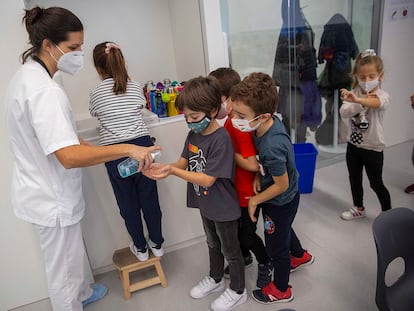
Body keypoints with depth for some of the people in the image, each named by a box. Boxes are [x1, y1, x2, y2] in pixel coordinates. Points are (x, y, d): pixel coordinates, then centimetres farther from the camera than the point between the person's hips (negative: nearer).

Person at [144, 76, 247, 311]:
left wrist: (172, 171, -32)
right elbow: (184, 162, 0)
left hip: (224, 208, -7)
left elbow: (207, 179, -29)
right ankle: (215, 279, 52)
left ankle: (238, 291, 38)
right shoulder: (194, 133, -4)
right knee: (213, 244, 28)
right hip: (205, 204, 8)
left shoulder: (221, 139, -29)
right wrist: (163, 168, -19)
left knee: (230, 250, 15)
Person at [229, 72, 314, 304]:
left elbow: (281, 185, -27)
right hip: (286, 198, 8)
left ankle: (281, 290, 43)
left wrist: (255, 201, -14)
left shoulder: (272, 147, -41)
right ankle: (300, 256, 64)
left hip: (280, 201, -8)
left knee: (276, 246, 16)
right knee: (283, 230, 34)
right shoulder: (271, 121, -17)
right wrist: (259, 176, -10)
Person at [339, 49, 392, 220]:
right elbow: (343, 112, -17)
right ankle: (358, 208, 38)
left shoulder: (382, 95, -15)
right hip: (353, 144, 5)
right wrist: (362, 102, -32)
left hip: (373, 147, -4)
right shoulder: (354, 94, -1)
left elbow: (376, 103, -40)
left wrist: (357, 100, -60)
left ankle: (388, 213, 29)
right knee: (354, 179, 17)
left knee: (376, 184, 7)